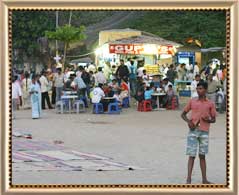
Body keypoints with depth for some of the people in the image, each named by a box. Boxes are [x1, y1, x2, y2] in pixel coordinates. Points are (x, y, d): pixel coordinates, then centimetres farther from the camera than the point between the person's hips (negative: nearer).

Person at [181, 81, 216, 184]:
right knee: (191, 155, -5)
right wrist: (188, 121, -8)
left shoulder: (210, 104, 5)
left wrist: (208, 120, -14)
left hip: (204, 132, 1)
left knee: (202, 156, 8)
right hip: (193, 130, -1)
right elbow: (183, 114, 11)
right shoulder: (192, 101, 5)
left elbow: (214, 119, 9)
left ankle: (204, 179, 13)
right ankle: (188, 179, -7)